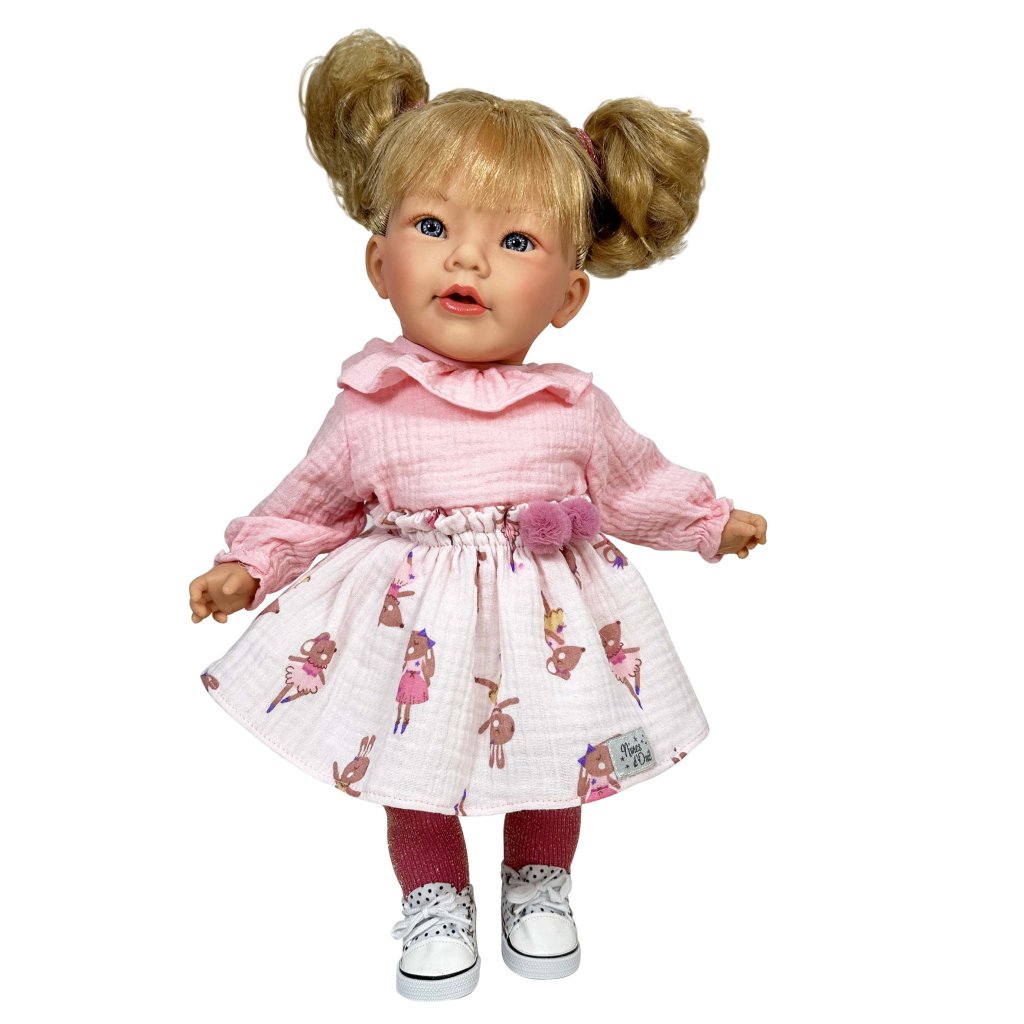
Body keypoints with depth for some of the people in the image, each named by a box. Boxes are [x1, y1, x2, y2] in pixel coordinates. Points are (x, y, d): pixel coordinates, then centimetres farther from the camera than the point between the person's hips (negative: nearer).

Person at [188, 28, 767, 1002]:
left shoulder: (576, 410, -8)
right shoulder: (372, 412, -11)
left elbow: (633, 482, 10)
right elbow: (311, 502, 5)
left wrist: (712, 522, 19)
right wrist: (247, 565, 2)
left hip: (548, 622, 2)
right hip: (414, 628, -1)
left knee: (553, 769, 19)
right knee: (415, 775, 13)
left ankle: (538, 887, 46)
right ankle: (435, 904, 39)